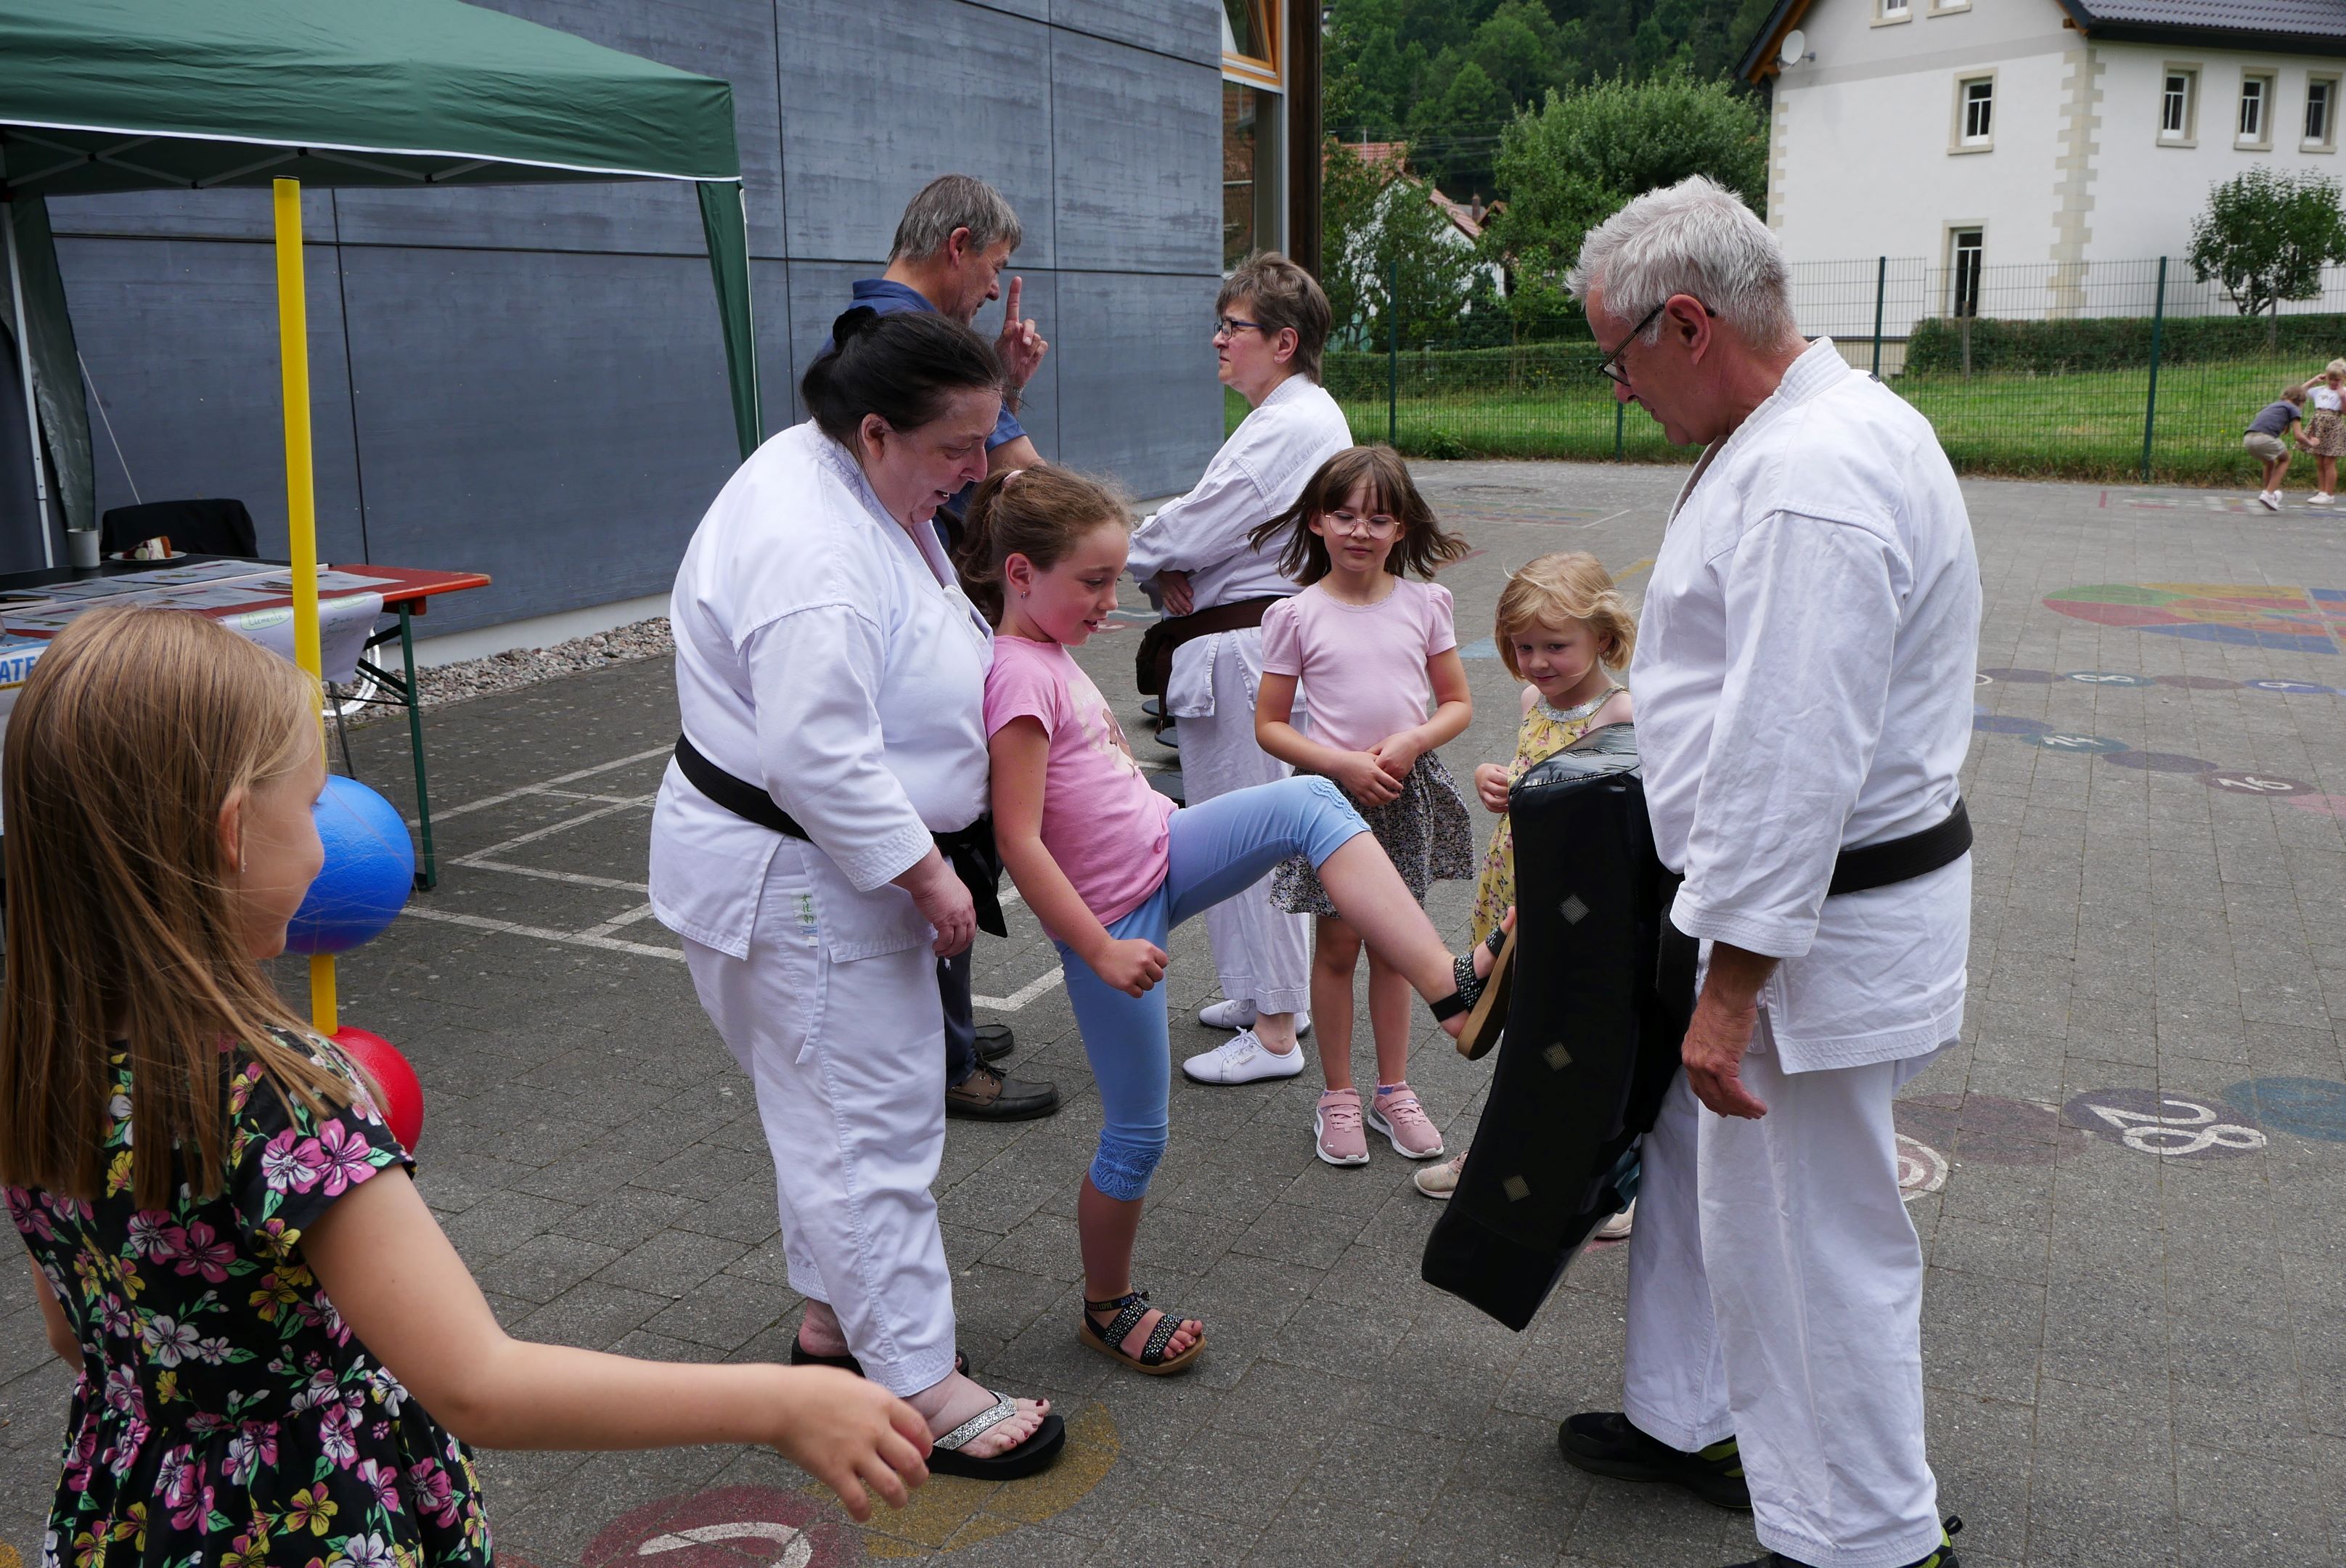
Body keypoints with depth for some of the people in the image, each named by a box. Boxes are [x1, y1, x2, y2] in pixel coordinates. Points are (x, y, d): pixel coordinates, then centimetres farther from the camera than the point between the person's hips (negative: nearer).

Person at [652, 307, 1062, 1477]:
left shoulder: (858, 484, 5)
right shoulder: (810, 551, -29)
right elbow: (822, 758, -32)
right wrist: (928, 875, -24)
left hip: (831, 864, 11)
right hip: (796, 881, -11)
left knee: (836, 1108, 22)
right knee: (871, 1124, -2)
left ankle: (833, 1322, 39)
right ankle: (920, 1389, 11)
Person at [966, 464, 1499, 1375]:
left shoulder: (1049, 654, 9)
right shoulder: (1017, 674, -19)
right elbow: (1017, 839, -23)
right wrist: (1100, 950, -22)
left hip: (1164, 852, 8)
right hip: (1112, 913, -8)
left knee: (1309, 802, -16)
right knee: (1136, 1135, 3)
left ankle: (1448, 985, -27)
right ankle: (1108, 1309, 28)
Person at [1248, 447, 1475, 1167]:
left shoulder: (1423, 603, 0)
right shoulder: (1298, 614, -6)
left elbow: (1458, 703, 5)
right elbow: (1269, 726, -4)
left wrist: (1412, 741, -14)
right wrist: (1343, 763, -17)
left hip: (1408, 790, 2)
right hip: (1334, 790, -2)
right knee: (1337, 946, 7)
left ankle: (1393, 1090, 26)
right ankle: (1338, 1096, 21)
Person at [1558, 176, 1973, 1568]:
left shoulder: (1809, 484, -25)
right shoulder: (1826, 425, 10)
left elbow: (1790, 764, -29)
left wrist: (1731, 988, -25)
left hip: (1821, 918, -11)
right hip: (1791, 892, 11)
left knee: (1812, 1240, 3)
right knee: (1696, 1166, 24)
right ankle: (1693, 1424, 43)